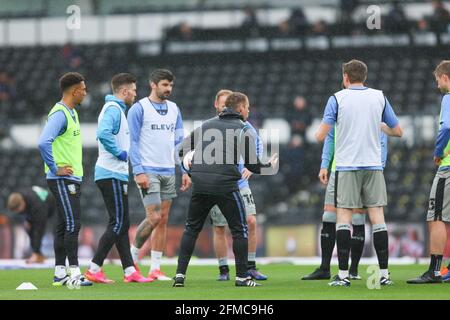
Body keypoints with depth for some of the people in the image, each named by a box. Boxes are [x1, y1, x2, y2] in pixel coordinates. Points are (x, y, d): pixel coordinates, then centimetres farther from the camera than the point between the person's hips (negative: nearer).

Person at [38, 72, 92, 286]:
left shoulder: (72, 113, 16)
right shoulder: (59, 114, -15)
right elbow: (44, 142, -27)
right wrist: (55, 169, -20)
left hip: (73, 178, 10)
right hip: (63, 179, -10)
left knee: (64, 226, 10)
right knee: (72, 225, -11)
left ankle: (60, 273, 13)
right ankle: (74, 273, -11)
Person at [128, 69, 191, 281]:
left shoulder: (174, 109, 13)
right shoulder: (139, 108, -5)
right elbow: (132, 142, -7)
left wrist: (184, 171, 10)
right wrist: (138, 172, -15)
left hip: (168, 172, 6)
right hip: (148, 171, -6)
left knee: (163, 220, 3)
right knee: (153, 217, -14)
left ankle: (155, 268, 7)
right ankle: (133, 253, 9)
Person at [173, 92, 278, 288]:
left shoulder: (206, 125, 15)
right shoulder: (244, 130, 2)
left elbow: (183, 149, 16)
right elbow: (253, 165, 3)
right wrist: (270, 166, 22)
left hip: (200, 184, 4)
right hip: (225, 185, -4)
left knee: (191, 228, 14)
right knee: (239, 229, 9)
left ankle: (180, 274, 7)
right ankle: (241, 277, 8)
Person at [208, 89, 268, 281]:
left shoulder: (243, 125, 2)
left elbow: (257, 145, 16)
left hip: (240, 184, 1)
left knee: (251, 222, -9)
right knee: (219, 229, 1)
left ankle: (251, 267, 3)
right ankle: (223, 270, 13)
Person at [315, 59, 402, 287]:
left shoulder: (337, 99, -2)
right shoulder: (379, 97, 6)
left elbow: (321, 136, -5)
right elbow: (397, 131, 12)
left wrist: (319, 129, 18)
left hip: (346, 166, -2)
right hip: (373, 165, 2)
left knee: (344, 217, 0)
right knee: (377, 217, 3)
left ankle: (343, 274, -6)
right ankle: (383, 274, 1)